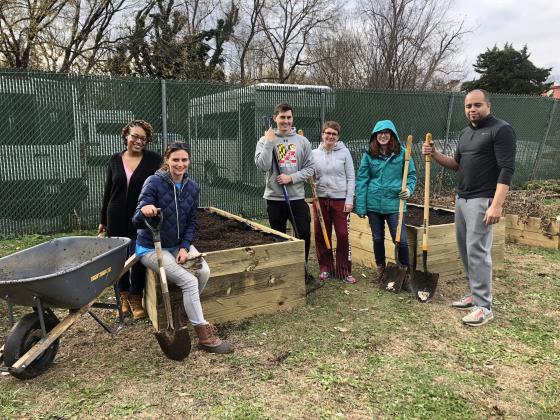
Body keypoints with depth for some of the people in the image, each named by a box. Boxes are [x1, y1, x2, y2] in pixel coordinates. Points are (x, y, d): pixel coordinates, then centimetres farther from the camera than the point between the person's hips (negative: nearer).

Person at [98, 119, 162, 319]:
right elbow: (108, 191, 11)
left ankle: (135, 298, 19)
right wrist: (103, 220, 13)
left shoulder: (154, 160, -3)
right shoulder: (115, 160, 6)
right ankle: (124, 296, 29)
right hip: (117, 219, 3)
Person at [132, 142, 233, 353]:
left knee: (204, 272, -21)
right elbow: (137, 222, -23)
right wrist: (143, 212, -46)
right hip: (152, 247, -5)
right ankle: (204, 336, -10)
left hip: (178, 244, 5)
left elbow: (191, 222, 4)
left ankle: (190, 313, 8)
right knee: (189, 280, -22)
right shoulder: (154, 182, -19)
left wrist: (185, 247, -10)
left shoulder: (192, 187, -3)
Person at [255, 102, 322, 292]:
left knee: (304, 235, 0)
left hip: (297, 197, 2)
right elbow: (262, 166, -14)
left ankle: (302, 272, 18)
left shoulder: (302, 141, 5)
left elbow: (309, 168, 4)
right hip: (275, 198, -1)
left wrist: (291, 178, -11)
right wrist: (269, 142, -16)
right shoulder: (265, 140, -1)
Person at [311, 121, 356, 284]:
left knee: (343, 235, -1)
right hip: (321, 199, 2)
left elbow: (351, 177, -1)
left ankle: (344, 271, 11)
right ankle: (325, 268, 21)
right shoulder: (314, 153, 4)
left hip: (340, 199, -2)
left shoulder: (344, 152, -1)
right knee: (321, 235, 6)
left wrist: (349, 200, -7)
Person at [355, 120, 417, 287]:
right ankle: (380, 270, 32)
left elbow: (411, 174, 6)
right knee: (378, 239, 14)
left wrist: (409, 189, -14)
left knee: (400, 240, -4)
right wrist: (361, 207, -3)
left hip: (394, 203, -2)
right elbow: (361, 180, 1)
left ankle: (406, 273, 15)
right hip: (374, 203, 2)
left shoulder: (402, 152, -1)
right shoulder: (369, 154, 2)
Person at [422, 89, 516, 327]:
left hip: (482, 200, -8)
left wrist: (497, 204, -24)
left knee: (477, 251, -9)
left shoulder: (501, 130, -10)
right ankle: (475, 294, 24)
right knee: (465, 249, 12)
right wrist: (435, 155, 3)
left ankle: (484, 307, -1)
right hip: (461, 198, 8)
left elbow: (507, 169, -17)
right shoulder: (465, 133, 16)